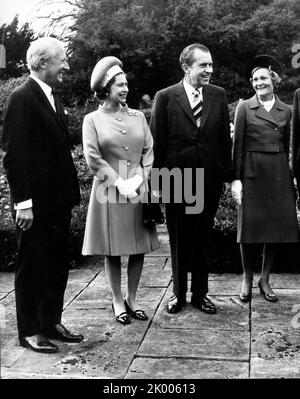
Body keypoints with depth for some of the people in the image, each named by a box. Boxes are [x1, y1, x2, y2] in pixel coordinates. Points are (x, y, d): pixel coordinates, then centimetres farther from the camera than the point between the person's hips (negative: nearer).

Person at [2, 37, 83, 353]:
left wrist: (71, 191, 10)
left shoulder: (52, 98, 14)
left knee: (57, 265, 15)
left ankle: (51, 323, 28)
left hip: (59, 200, 8)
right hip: (35, 203, -8)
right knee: (32, 267, 4)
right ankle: (29, 331, 18)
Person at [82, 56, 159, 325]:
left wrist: (139, 179, -9)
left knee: (139, 247, 6)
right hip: (109, 192, -3)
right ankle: (118, 301, 18)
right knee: (113, 251, 4)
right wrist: (119, 183, -13)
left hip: (139, 191, 3)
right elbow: (93, 158, -7)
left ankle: (132, 299, 21)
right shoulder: (93, 120, 0)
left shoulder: (138, 116, 9)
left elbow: (149, 151, 5)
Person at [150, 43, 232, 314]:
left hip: (210, 181, 2)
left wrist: (227, 174, 2)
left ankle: (200, 293, 27)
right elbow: (157, 142, -4)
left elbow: (225, 139, 6)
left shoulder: (219, 96, 4)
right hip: (177, 181, -2)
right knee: (179, 242, 11)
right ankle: (179, 293, 27)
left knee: (202, 241, 13)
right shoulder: (165, 97, -5)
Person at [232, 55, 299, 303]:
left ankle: (265, 280, 19)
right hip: (252, 171, -3)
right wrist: (236, 178, -8)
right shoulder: (244, 108, 1)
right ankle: (247, 279, 18)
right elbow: (237, 145, -2)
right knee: (249, 227, 1)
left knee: (278, 227, 4)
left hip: (279, 173, 3)